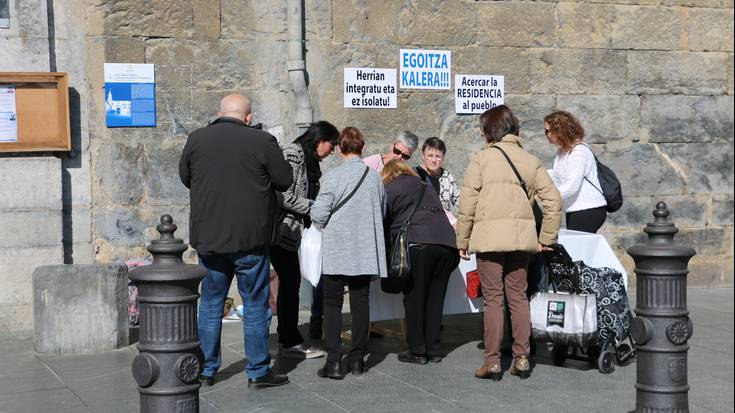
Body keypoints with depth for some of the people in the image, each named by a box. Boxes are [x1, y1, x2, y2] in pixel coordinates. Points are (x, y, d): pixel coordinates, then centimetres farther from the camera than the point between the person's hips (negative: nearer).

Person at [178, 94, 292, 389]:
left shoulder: (196, 140, 0)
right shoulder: (262, 141, -9)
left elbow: (185, 177, 12)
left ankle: (206, 369, 20)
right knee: (255, 304, 7)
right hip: (250, 239, -3)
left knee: (210, 303, 15)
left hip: (208, 238, 3)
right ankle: (258, 372, 11)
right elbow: (285, 181, -1)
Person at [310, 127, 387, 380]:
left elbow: (319, 214, -12)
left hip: (336, 251, -4)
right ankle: (357, 359, 15)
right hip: (365, 251, 4)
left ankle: (334, 361, -2)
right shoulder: (374, 177, 2)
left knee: (332, 304, 4)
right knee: (360, 302, 11)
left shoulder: (332, 176, -12)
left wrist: (325, 228, 10)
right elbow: (382, 211, 13)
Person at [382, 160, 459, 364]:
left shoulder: (390, 190, 12)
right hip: (447, 243, 6)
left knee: (414, 299, 3)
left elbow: (383, 223, 12)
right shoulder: (426, 187, 30)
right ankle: (434, 349, 14)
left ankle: (417, 351, 5)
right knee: (435, 298, 12)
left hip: (418, 243, -6)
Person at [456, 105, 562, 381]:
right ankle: (522, 359, 14)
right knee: (518, 297, 12)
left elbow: (467, 204, -4)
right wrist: (546, 238, 15)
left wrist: (463, 241, 4)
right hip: (522, 237, 4)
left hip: (489, 237, -4)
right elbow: (553, 200, 8)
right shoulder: (530, 161, 11)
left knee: (493, 299, 1)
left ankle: (493, 362, 4)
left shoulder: (482, 159, -2)